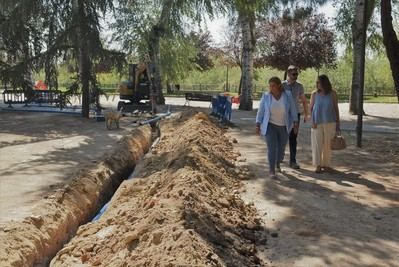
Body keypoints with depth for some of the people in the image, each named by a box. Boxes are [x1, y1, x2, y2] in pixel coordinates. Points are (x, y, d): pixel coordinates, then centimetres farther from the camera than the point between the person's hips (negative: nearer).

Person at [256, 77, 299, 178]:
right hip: (270, 126, -2)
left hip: (283, 126, 2)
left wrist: (295, 123, -5)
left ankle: (278, 164, 39)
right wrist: (258, 125, -8)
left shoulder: (287, 95, -9)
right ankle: (271, 170, -7)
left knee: (281, 148, 14)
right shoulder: (266, 96, -9)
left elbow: (293, 110, -2)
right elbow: (261, 111, -5)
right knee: (272, 148, -13)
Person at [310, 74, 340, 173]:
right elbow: (311, 108, 3)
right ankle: (318, 165, 2)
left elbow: (336, 108, 4)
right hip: (317, 123, 0)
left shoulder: (332, 94, -1)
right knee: (317, 144, -3)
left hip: (329, 122, 0)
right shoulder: (314, 94, 1)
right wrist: (312, 121, -9)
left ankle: (326, 164, 16)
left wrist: (338, 123, 3)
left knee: (327, 144, 5)